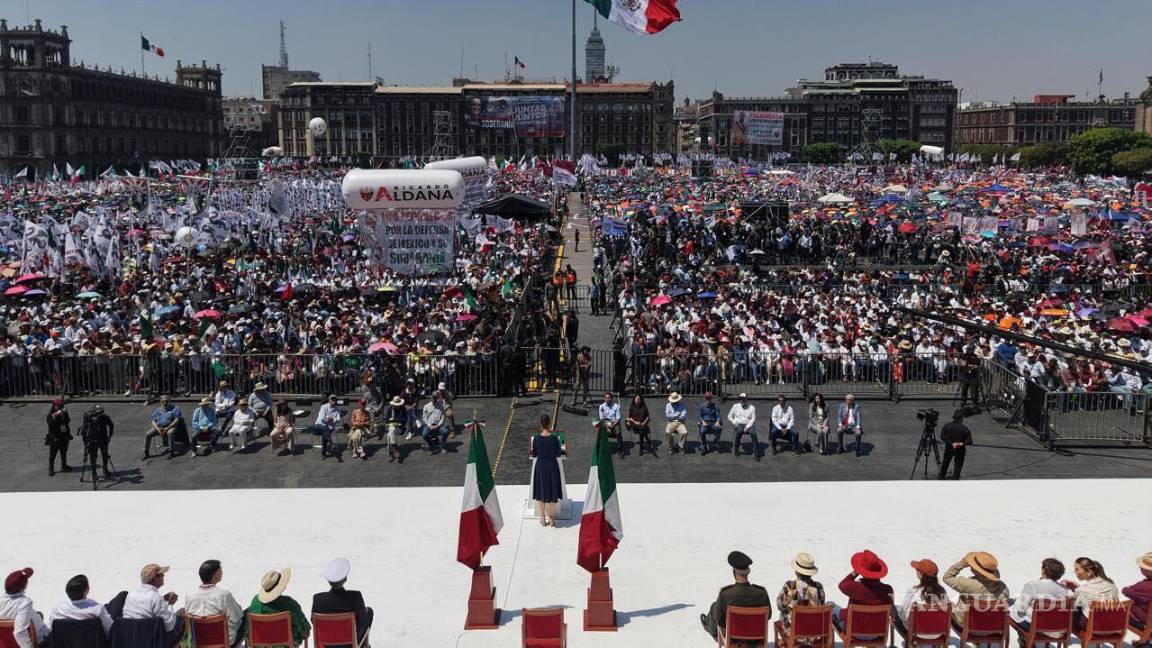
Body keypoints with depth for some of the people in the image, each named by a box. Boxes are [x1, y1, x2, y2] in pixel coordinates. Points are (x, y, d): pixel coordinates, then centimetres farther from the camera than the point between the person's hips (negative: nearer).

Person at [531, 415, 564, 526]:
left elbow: (534, 455, -2)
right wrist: (562, 450, 16)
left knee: (541, 493, 14)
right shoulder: (554, 438, -14)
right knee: (552, 492, 11)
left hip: (540, 466, 1)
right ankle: (551, 519, 16)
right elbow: (558, 454, -5)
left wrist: (530, 451, 19)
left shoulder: (536, 438, -11)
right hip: (552, 466, -1)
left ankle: (543, 519, 18)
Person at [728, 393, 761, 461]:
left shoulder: (752, 407, 5)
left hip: (748, 425, -1)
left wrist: (747, 427, -17)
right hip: (738, 424, 1)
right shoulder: (735, 406, 12)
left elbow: (753, 419, -3)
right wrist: (734, 423, -4)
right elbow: (729, 417, 15)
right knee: (739, 431, -36)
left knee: (753, 433, -33)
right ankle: (735, 449, -16)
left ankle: (756, 453, -27)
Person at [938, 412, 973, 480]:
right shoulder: (965, 428, -16)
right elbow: (969, 441, -18)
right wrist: (962, 443, -14)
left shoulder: (947, 426, -11)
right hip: (960, 450, -2)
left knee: (945, 461, 23)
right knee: (958, 464, 11)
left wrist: (951, 443, -16)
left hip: (949, 448, 2)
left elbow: (942, 437, -15)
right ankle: (955, 478, 11)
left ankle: (942, 475, 39)